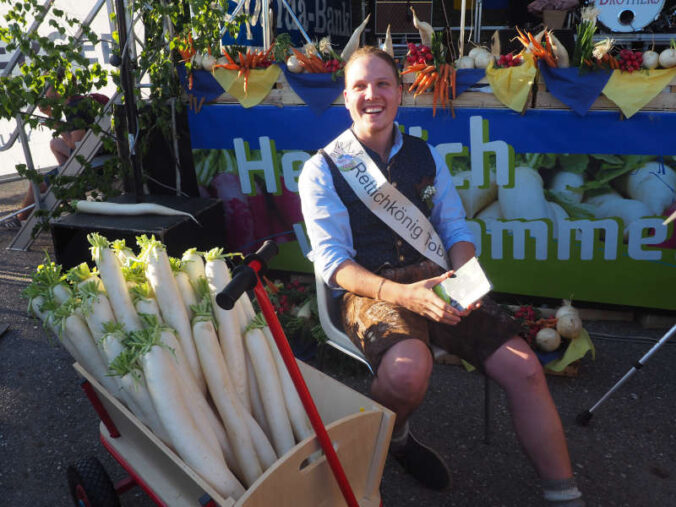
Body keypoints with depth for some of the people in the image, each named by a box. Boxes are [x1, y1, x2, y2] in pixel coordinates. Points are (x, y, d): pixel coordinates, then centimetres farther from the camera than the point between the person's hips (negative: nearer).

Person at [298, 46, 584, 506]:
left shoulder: (426, 156, 15)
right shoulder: (322, 169, 1)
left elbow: (456, 229, 15)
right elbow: (332, 260, -6)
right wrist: (399, 294, -23)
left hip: (433, 279, 4)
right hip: (369, 289, -4)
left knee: (523, 368, -12)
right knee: (408, 369, -35)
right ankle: (390, 438, 3)